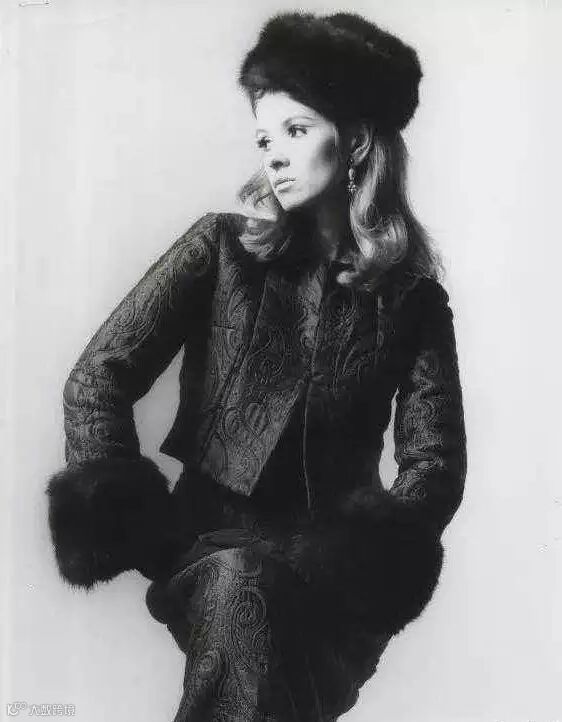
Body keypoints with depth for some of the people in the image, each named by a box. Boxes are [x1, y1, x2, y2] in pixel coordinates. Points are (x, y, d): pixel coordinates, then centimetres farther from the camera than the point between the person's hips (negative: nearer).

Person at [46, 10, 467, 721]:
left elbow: (435, 464, 1)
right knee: (236, 584, -33)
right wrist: (131, 522, -13)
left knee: (247, 585, -32)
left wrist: (365, 550, -16)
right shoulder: (221, 247, 4)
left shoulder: (412, 296, 6)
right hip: (209, 541, 0)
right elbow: (98, 377, -2)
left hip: (334, 567, 0)